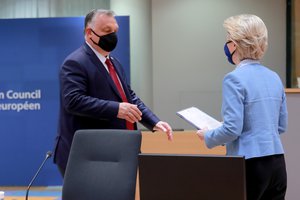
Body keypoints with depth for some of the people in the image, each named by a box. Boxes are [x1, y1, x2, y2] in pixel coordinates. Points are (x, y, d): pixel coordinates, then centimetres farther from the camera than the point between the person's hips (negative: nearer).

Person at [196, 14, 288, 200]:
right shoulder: (274, 77, 10)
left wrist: (208, 136, 1)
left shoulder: (235, 78, -12)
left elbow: (232, 129, -16)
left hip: (250, 165, -7)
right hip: (277, 164, 7)